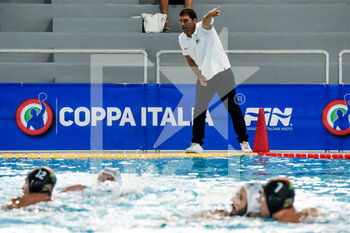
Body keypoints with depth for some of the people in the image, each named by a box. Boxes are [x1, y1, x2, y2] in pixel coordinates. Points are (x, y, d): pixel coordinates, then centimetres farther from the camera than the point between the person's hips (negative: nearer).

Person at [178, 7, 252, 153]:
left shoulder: (202, 28, -15)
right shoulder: (182, 39, 2)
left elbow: (206, 22, -40)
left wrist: (210, 15, -63)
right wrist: (199, 77, 0)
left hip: (221, 71, -6)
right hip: (204, 76, 6)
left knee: (233, 108, -7)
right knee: (199, 110, 2)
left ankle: (244, 142, 1)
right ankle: (197, 144, 9)